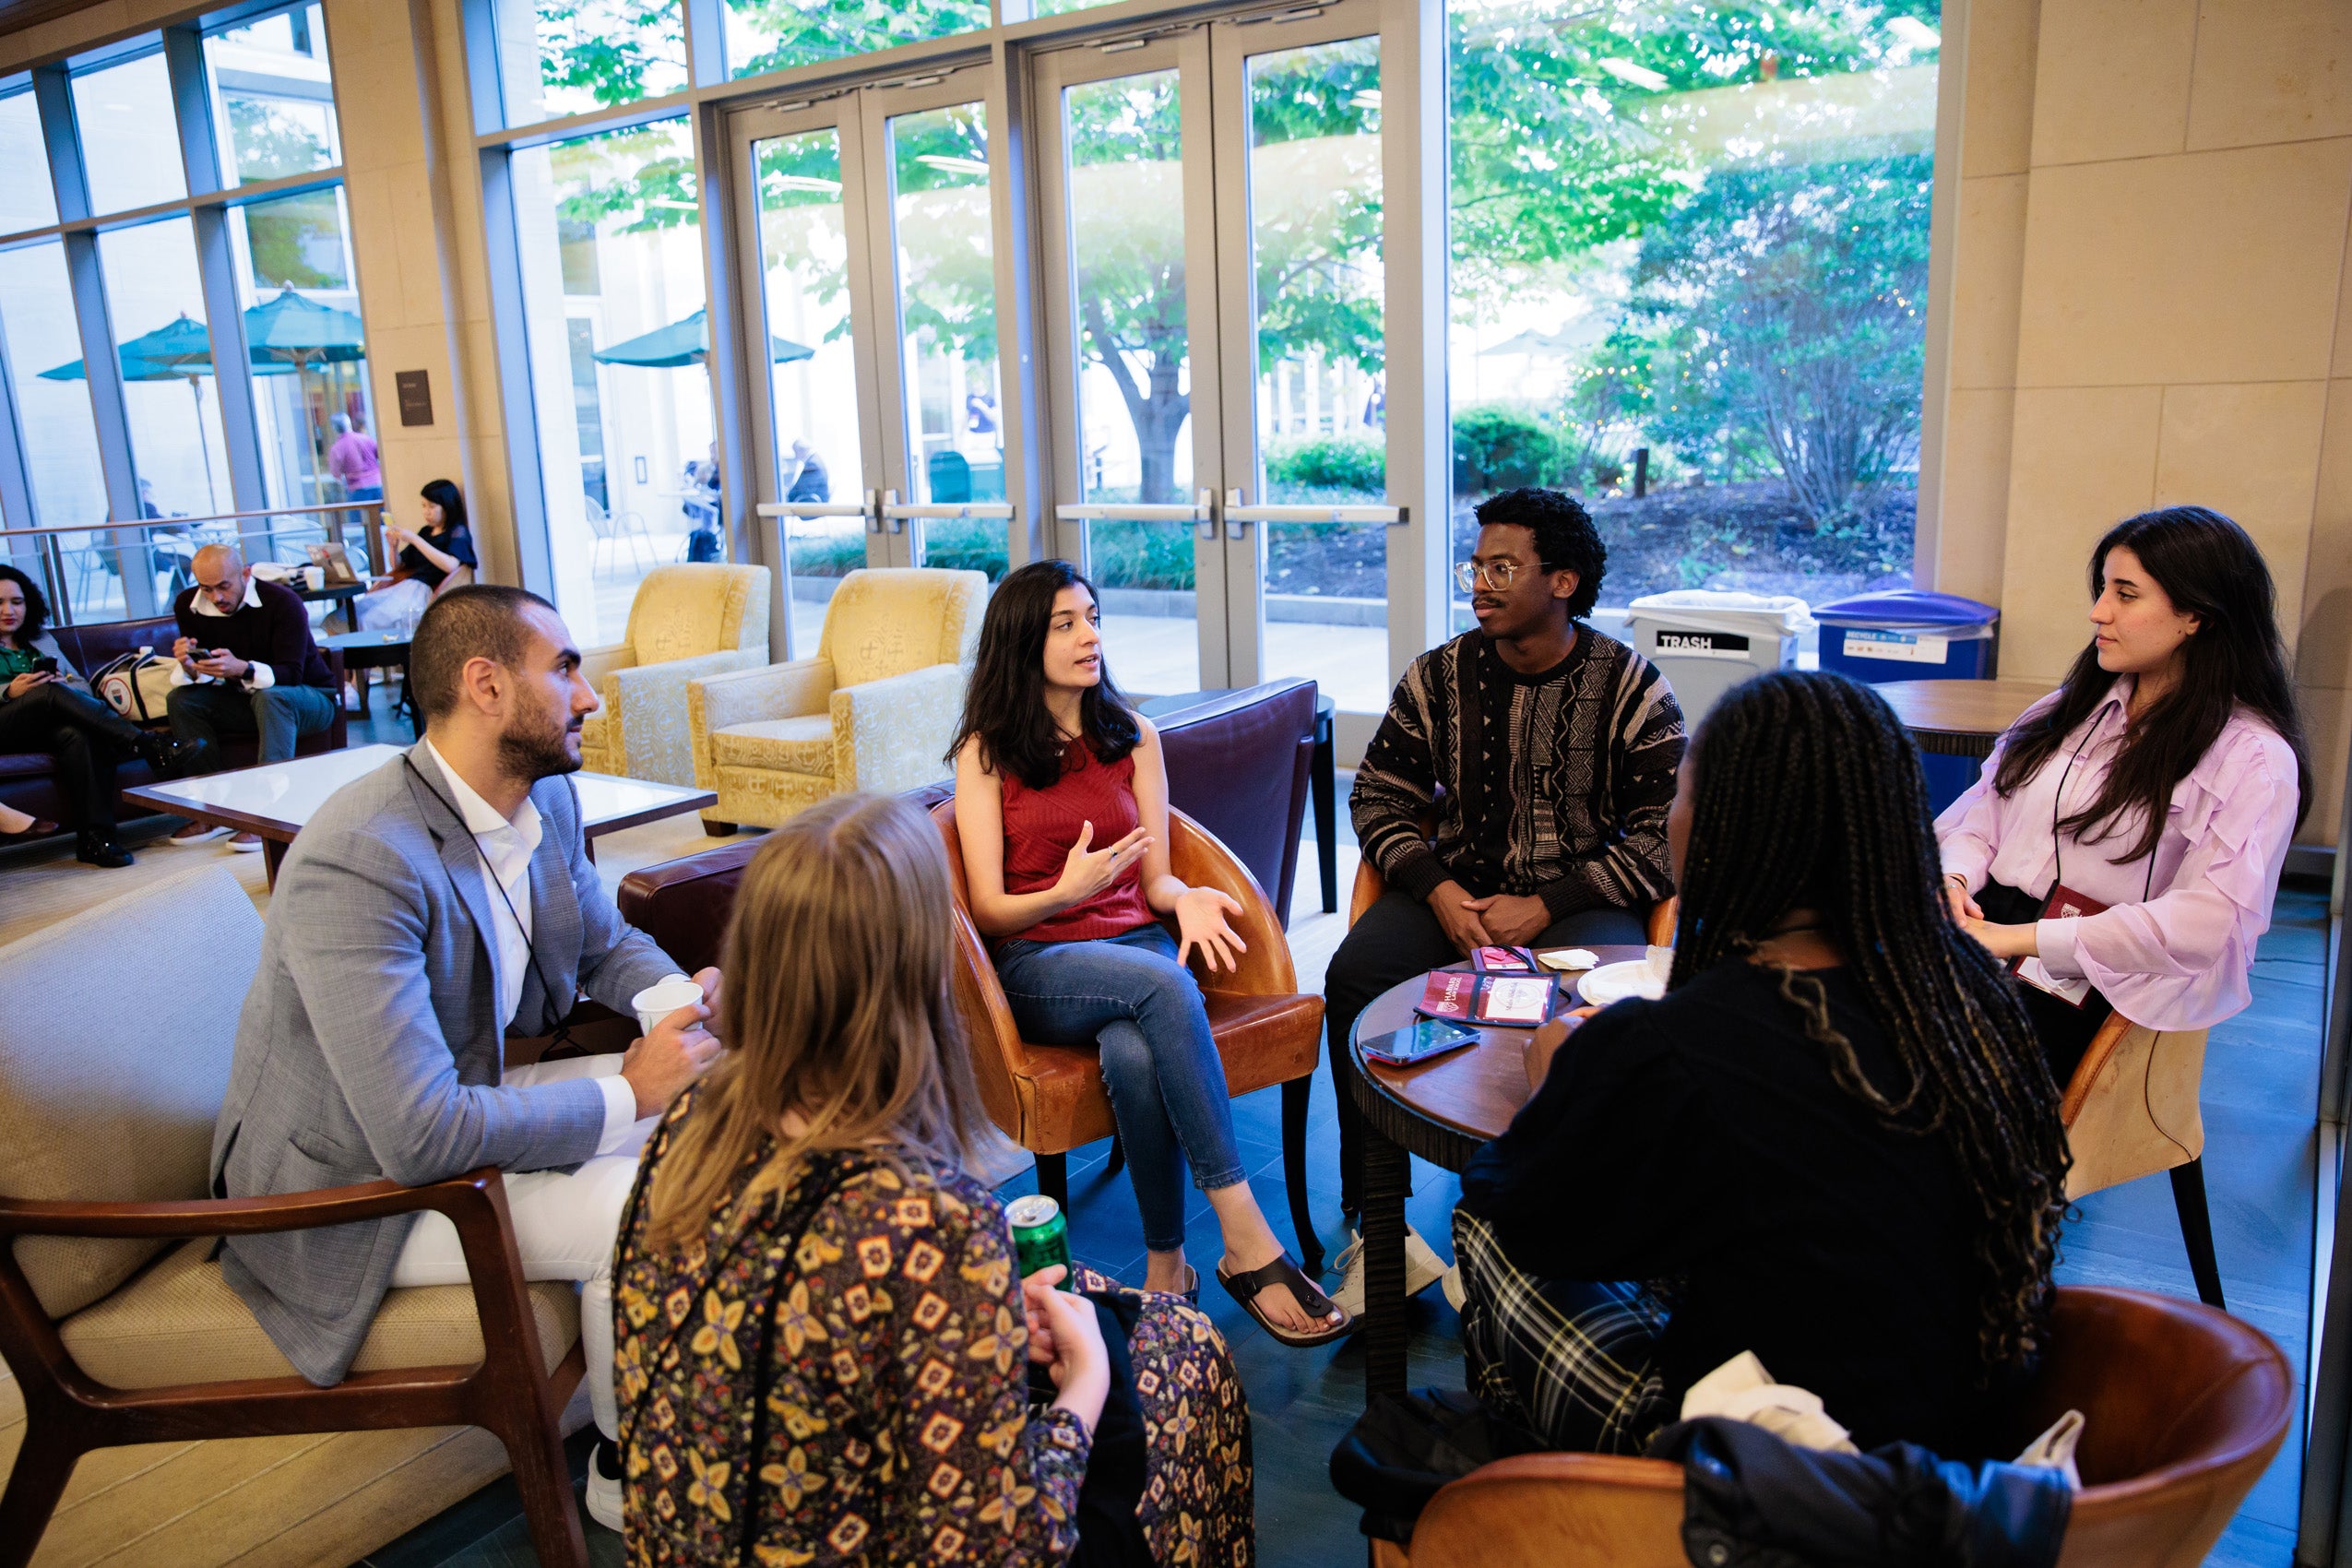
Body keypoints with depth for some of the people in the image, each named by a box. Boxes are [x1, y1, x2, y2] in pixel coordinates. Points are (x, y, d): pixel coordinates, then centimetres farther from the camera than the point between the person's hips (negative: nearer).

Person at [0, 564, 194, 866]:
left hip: (47, 727, 3)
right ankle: (147, 743, -42)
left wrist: (63, 683, -4)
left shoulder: (43, 640, 30)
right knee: (51, 692, -35)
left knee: (78, 735, -36)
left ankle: (95, 838, -44)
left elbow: (83, 686, 20)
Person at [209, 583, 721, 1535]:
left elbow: (606, 944, 12)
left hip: (467, 1097, 9)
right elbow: (422, 1137, -36)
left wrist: (686, 997, -11)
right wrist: (627, 1093, -25)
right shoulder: (357, 862, -32)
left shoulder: (546, 797, -5)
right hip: (356, 1189, -9)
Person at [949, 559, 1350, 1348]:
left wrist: (1184, 897, -14)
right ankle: (1248, 1243, -34)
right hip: (1037, 964, -2)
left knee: (1135, 1055, -36)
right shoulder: (987, 751, 4)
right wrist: (1065, 893, -22)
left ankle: (1167, 1266, -24)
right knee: (1165, 986, -36)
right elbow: (989, 908, -1)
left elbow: (1153, 878, 11)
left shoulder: (1133, 737, 14)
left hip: (1135, 940, 3)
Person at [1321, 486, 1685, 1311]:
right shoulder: (1438, 676, 6)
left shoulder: (1630, 687, -3)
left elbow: (1665, 838, -6)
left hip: (1583, 900, -2)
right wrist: (1438, 890, -8)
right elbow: (1379, 796, 10)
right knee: (1353, 978, -24)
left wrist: (1545, 906, -15)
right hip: (1457, 890, 3)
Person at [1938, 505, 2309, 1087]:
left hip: (2077, 989, -5)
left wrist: (2019, 939, -18)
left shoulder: (2255, 759, -1)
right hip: (1982, 927, 5)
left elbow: (2208, 921, -13)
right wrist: (1953, 876, -6)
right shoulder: (2078, 705, 19)